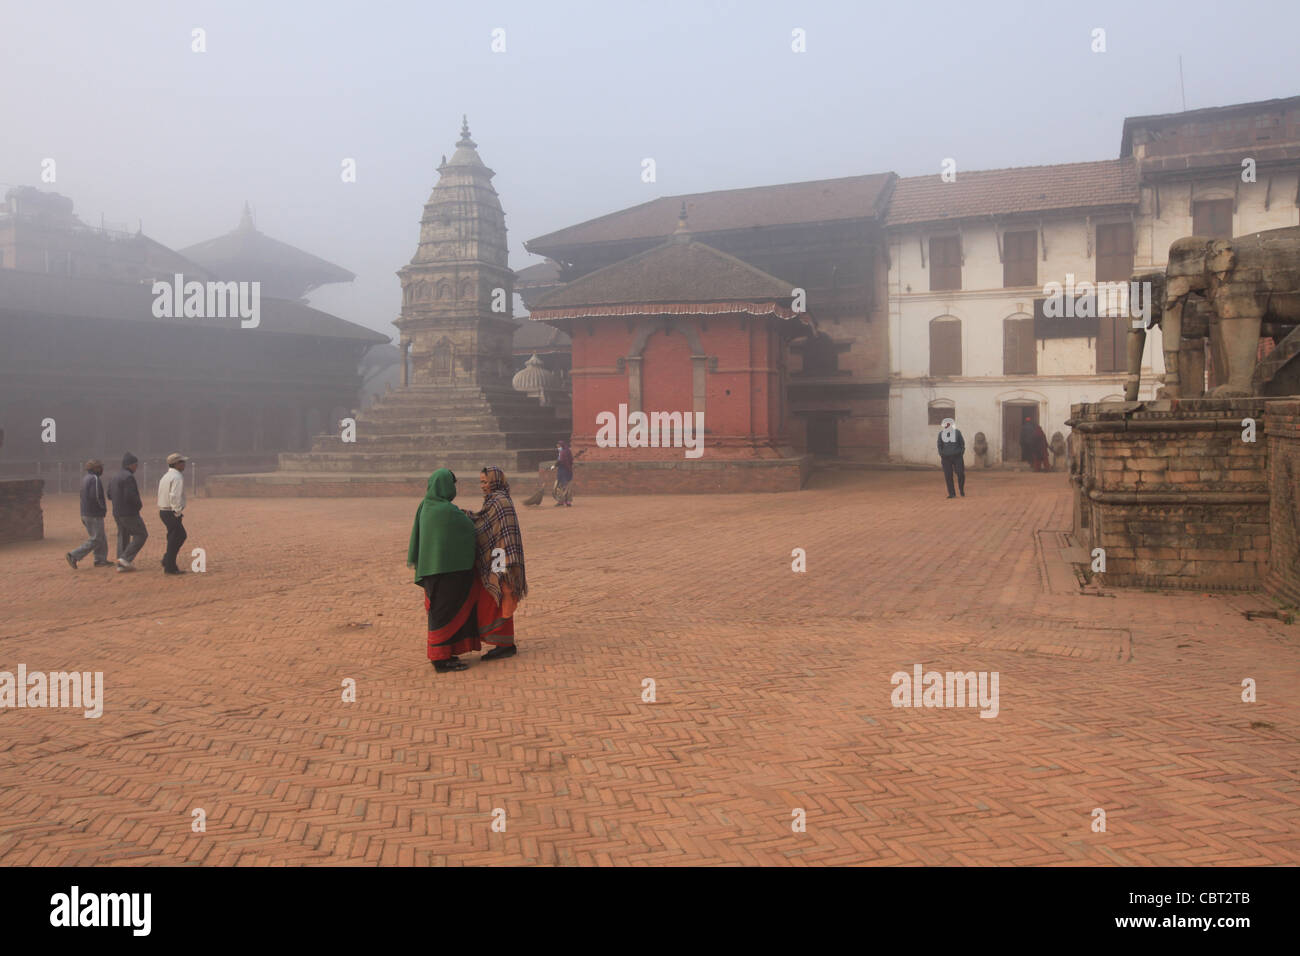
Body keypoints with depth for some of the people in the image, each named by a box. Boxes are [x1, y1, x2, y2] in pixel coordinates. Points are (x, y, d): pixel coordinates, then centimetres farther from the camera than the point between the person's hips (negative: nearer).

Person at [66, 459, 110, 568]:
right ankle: (74, 556, -9)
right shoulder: (95, 479, -15)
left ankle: (101, 560, 16)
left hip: (85, 514, 10)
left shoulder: (85, 479, 13)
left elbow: (83, 496, 15)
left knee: (101, 538, 15)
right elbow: (96, 496, -24)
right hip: (95, 514, -10)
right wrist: (104, 508, -8)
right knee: (96, 540, -5)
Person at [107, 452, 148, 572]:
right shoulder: (129, 477, -16)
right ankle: (126, 558, -6)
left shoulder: (115, 477, 13)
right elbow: (130, 496, -25)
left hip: (117, 513, 9)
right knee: (141, 535, 1)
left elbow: (110, 495, 16)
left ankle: (121, 565, 12)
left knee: (123, 537, 13)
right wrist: (140, 504, -7)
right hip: (129, 513, -9)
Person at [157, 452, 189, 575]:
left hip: (163, 511, 10)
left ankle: (167, 561, 17)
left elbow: (160, 495, 17)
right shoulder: (178, 477, -15)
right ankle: (170, 567, 1)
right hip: (171, 512, -10)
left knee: (181, 536, 17)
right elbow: (175, 496, -24)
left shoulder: (165, 476, 16)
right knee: (174, 539, -3)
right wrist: (177, 513, -21)